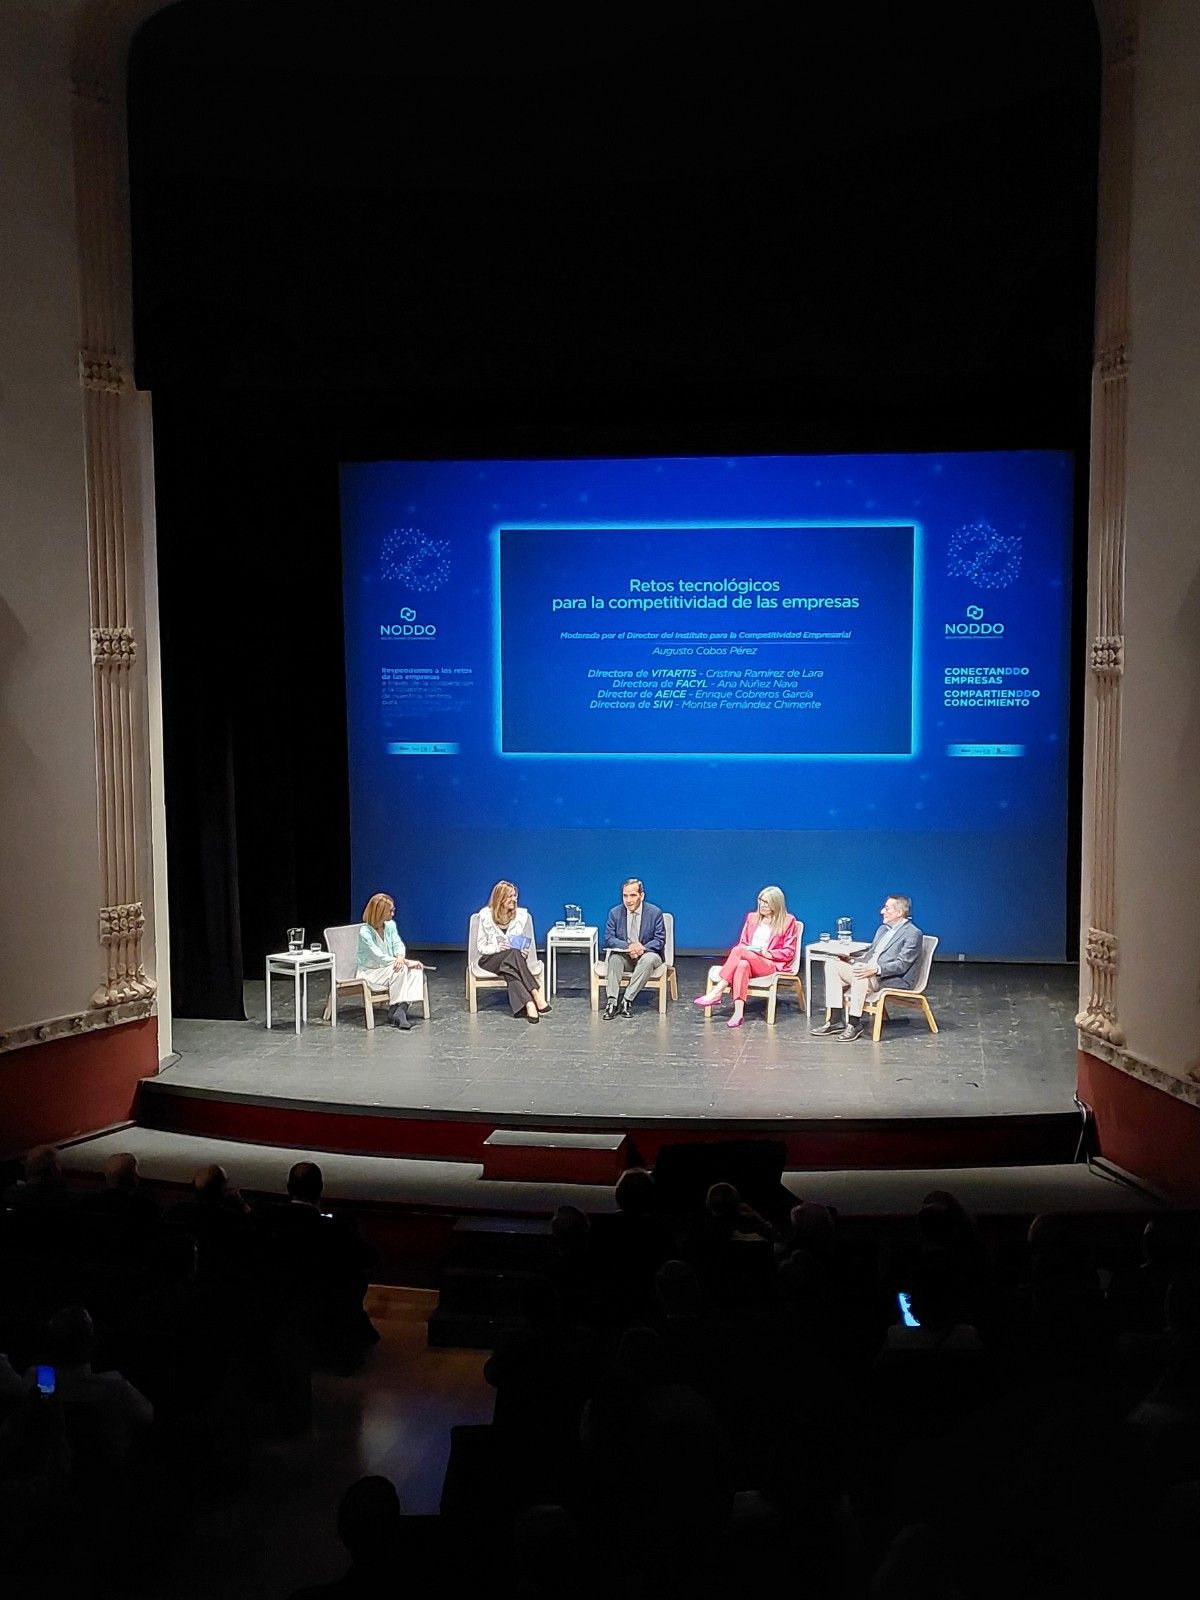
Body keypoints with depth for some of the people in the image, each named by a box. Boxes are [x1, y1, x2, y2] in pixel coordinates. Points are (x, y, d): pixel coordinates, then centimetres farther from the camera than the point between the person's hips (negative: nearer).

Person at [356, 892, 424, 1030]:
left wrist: (400, 957, -28)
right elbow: (380, 957, -24)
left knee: (415, 970, -20)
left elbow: (398, 944, -3)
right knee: (400, 970, -31)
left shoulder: (390, 925, 2)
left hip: (388, 967, 7)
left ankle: (401, 1009, -28)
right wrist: (406, 962, -26)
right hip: (369, 971, -7)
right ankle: (397, 1010, -22)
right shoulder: (365, 932, -20)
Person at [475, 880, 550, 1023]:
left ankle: (529, 1004, -53)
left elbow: (527, 943, 9)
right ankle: (536, 996, -48)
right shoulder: (485, 915, -2)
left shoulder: (522, 915, 5)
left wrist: (525, 951, -15)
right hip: (490, 959, -2)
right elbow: (481, 947, -1)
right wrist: (497, 947, -21)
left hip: (515, 958, 2)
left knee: (510, 971, -37)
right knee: (514, 954, -36)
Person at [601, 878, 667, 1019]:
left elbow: (660, 941, -7)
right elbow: (608, 939, -6)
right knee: (613, 957, -32)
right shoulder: (615, 913, -1)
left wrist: (642, 948, -26)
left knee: (649, 959, -36)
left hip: (646, 954, -1)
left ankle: (627, 1001, -35)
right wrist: (628, 946, -25)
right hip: (624, 956, 1)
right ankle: (612, 1002, -37)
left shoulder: (655, 912, -6)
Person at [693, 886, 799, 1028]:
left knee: (738, 951, -32)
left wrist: (769, 953, -12)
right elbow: (742, 942, 21)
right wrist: (746, 950, -3)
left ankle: (716, 994, -34)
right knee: (742, 965, -37)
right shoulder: (752, 917, 21)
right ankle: (738, 1013, -46)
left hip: (771, 964, -4)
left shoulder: (788, 921, 7)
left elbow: (789, 952, 3)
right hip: (747, 959, 4)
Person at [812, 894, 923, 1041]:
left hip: (894, 980, -9)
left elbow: (901, 965, -17)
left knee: (861, 975, -37)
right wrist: (853, 961, 6)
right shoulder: (883, 929, 21)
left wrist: (875, 969, -30)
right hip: (868, 969, 9)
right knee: (831, 965, -5)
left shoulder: (913, 933, -7)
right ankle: (834, 1021, -10)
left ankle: (854, 1024, -27)